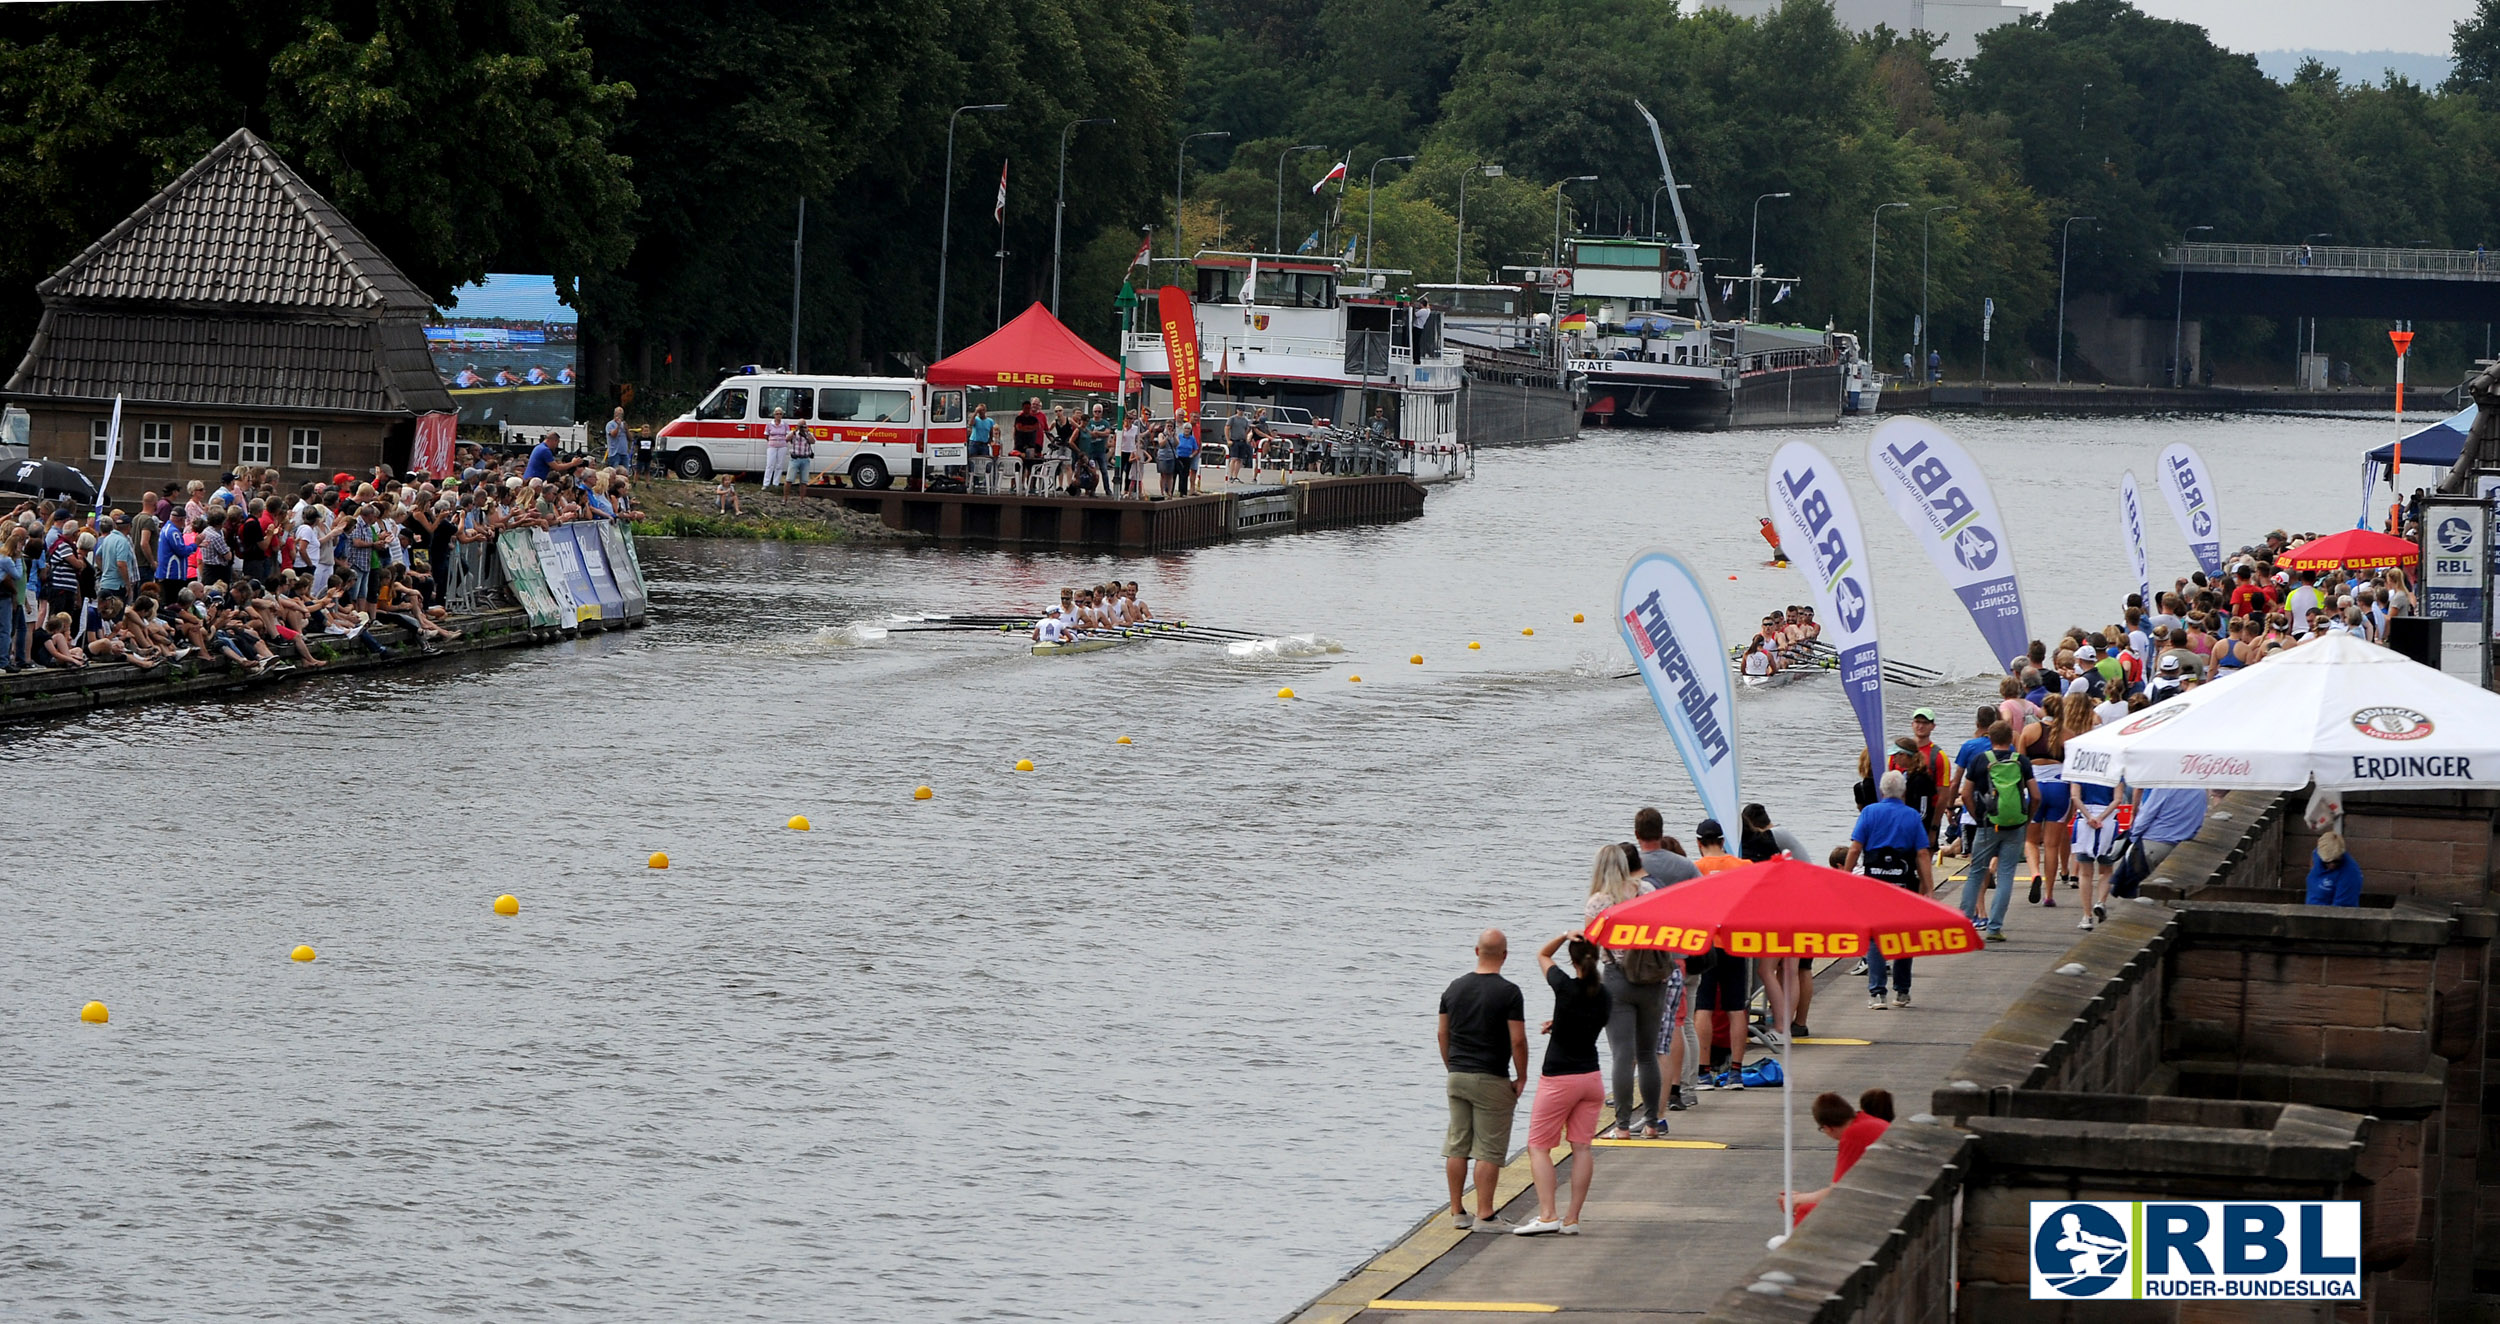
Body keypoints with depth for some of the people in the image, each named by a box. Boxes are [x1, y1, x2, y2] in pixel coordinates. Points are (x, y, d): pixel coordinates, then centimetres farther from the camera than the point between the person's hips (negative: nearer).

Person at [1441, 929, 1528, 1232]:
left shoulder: (1455, 988, 5)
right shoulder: (1508, 993, -12)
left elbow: (1443, 1033, 10)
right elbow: (1518, 1040, -14)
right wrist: (1521, 1077, -3)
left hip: (1457, 1077, 5)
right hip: (1492, 1080, -5)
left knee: (1457, 1147, 11)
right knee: (1489, 1150, -2)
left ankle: (1457, 1211, 15)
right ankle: (1484, 1215, -2)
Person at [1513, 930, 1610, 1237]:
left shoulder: (1567, 988, -15)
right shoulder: (1605, 998, 1)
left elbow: (1542, 956, 2)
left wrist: (1564, 936, -9)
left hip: (1558, 1080, -5)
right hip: (1591, 1077, 5)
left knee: (1538, 1146, 2)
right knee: (1582, 1146, 7)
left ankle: (1547, 1215, -10)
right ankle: (1572, 1219, 5)